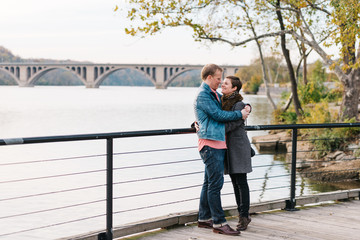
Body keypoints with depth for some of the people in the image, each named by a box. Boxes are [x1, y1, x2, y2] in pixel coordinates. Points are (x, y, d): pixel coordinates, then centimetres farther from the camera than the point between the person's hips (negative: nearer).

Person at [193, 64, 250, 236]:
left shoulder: (214, 94, 21)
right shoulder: (203, 95, -9)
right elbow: (218, 115, -15)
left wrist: (246, 107, 14)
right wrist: (240, 114, -4)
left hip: (219, 143, 10)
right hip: (210, 143, -10)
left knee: (209, 183, 13)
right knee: (215, 183, -10)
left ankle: (204, 218, 21)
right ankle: (219, 223, -8)